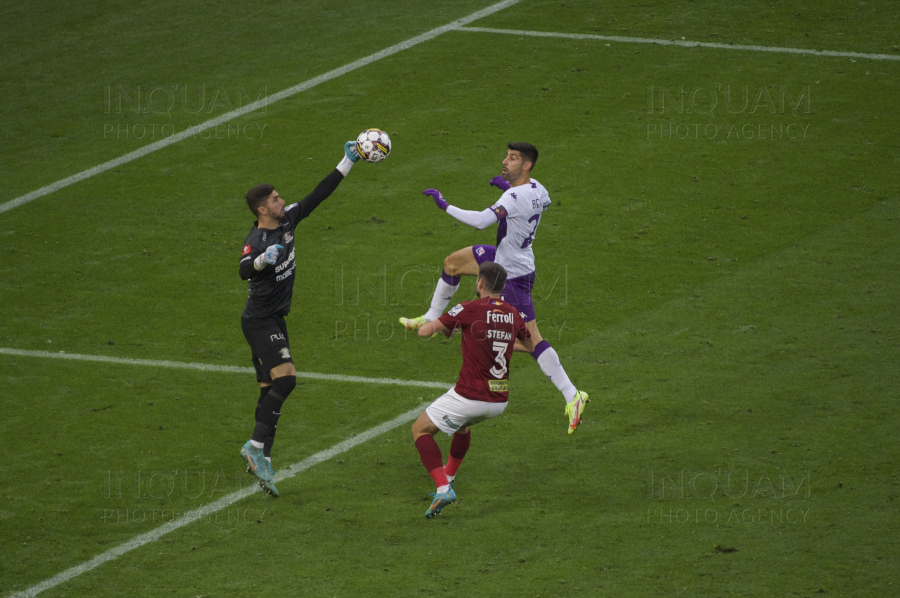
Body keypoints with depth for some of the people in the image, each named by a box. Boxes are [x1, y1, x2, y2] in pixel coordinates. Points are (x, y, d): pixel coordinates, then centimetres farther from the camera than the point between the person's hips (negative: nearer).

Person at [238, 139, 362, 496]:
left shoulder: (287, 220, 4)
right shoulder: (256, 240, -20)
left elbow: (318, 196, 10)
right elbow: (244, 271, -39)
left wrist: (347, 163, 10)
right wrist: (262, 260, -59)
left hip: (274, 320, 9)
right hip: (259, 321, -9)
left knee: (271, 391, 9)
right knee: (285, 378, -23)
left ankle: (261, 460, 13)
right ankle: (257, 446, -22)